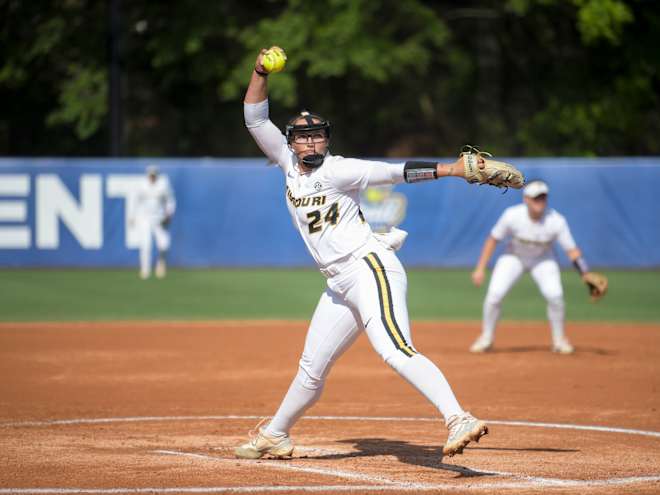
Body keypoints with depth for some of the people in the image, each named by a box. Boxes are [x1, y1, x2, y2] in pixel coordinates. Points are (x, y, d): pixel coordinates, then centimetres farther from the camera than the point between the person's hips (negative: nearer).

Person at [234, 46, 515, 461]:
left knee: (396, 351, -28)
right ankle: (275, 436, 36)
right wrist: (261, 73, -2)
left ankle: (459, 420, -41)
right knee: (312, 369, 19)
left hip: (369, 267, -8)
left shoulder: (338, 171, -7)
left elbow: (398, 172, -14)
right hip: (340, 285, 8)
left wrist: (454, 169, -23)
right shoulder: (289, 165, 13)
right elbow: (255, 119, 12)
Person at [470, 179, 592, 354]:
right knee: (494, 294, -16)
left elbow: (572, 250, -25)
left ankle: (559, 340, 3)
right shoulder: (512, 215, -28)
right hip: (514, 257, 0)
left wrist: (586, 277, -36)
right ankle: (486, 338, 8)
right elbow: (493, 239, -15)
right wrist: (480, 268, -15)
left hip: (543, 260, 0)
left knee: (555, 295, -21)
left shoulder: (556, 221, -29)